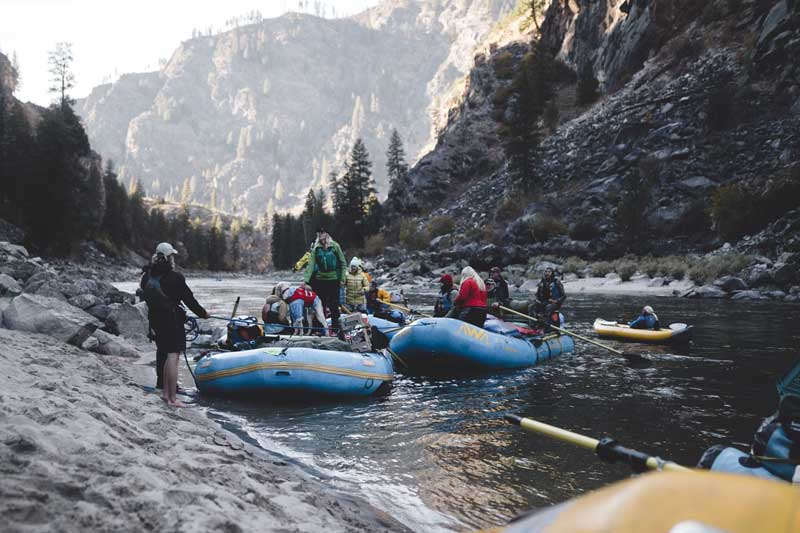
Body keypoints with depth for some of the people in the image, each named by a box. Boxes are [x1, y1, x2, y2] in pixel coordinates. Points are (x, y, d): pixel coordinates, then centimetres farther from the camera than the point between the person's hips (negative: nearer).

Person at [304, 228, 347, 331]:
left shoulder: (335, 246, -3)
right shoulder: (316, 248, 2)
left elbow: (343, 263, 1)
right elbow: (311, 264, -4)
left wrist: (342, 278, -3)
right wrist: (306, 280, -12)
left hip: (333, 279, -2)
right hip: (320, 279, 3)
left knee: (334, 304, 2)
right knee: (321, 304, 8)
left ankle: (335, 326, 12)